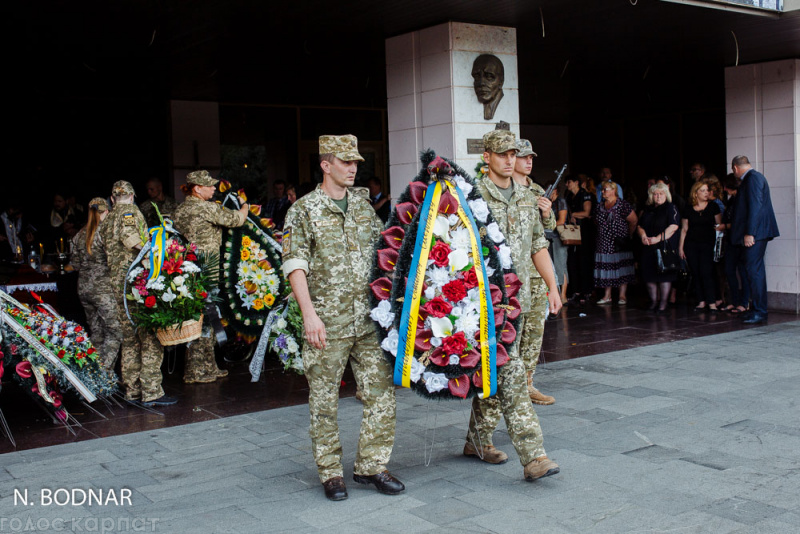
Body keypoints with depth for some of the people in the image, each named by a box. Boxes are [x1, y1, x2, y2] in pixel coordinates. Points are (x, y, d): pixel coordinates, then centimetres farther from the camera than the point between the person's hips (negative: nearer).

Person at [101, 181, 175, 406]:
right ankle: (151, 391, -9)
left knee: (130, 338, 13)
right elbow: (129, 235, -21)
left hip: (118, 283, 8)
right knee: (150, 337, -7)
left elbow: (109, 250, 20)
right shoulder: (130, 211, -3)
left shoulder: (107, 220, 20)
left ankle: (132, 390, 17)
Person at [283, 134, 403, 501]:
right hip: (327, 322, -4)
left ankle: (371, 465, 17)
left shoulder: (363, 204, 13)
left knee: (381, 392, 4)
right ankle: (330, 472, 17)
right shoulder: (304, 209, -2)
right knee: (324, 399, 4)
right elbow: (295, 264, -8)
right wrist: (309, 314, -17)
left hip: (369, 319, 5)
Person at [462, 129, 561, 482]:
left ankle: (478, 440, 27)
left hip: (519, 297, 7)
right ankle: (532, 456, -12)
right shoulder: (473, 197, -6)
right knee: (509, 371, -11)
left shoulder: (527, 198, 15)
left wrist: (552, 286, 13)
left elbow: (538, 246, 18)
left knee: (494, 371, 14)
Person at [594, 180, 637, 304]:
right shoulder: (600, 206, 10)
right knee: (606, 269, 5)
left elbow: (634, 221, -5)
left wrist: (627, 235, 0)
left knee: (621, 268, -2)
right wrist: (602, 233, 13)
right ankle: (607, 296, 10)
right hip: (604, 243, 5)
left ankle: (622, 296, 3)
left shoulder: (622, 205, -8)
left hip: (619, 244, -5)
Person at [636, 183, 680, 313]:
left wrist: (658, 238, -21)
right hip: (648, 248, 5)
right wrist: (643, 236, -8)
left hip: (666, 247, -5)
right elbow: (639, 226, 15)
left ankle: (664, 302, 3)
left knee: (664, 275, -5)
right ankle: (653, 301, 14)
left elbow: (673, 227, -13)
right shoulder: (647, 210, 15)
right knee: (649, 275, 4)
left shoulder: (671, 208, -2)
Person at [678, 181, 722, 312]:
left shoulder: (713, 207, 5)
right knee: (696, 274, 2)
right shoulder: (688, 210, 7)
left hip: (707, 244, -2)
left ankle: (711, 302, -8)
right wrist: (681, 247, 6)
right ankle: (702, 301, 10)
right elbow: (684, 229, 10)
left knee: (706, 272, -12)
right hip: (691, 245, 2)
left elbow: (719, 224, 6)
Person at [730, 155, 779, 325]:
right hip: (755, 233, 11)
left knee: (754, 270, -10)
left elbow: (755, 206, -20)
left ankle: (759, 312, -9)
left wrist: (749, 233, -22)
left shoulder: (753, 178, -12)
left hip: (755, 233, -11)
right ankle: (758, 309, 18)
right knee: (754, 270, 13)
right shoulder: (753, 177, 19)